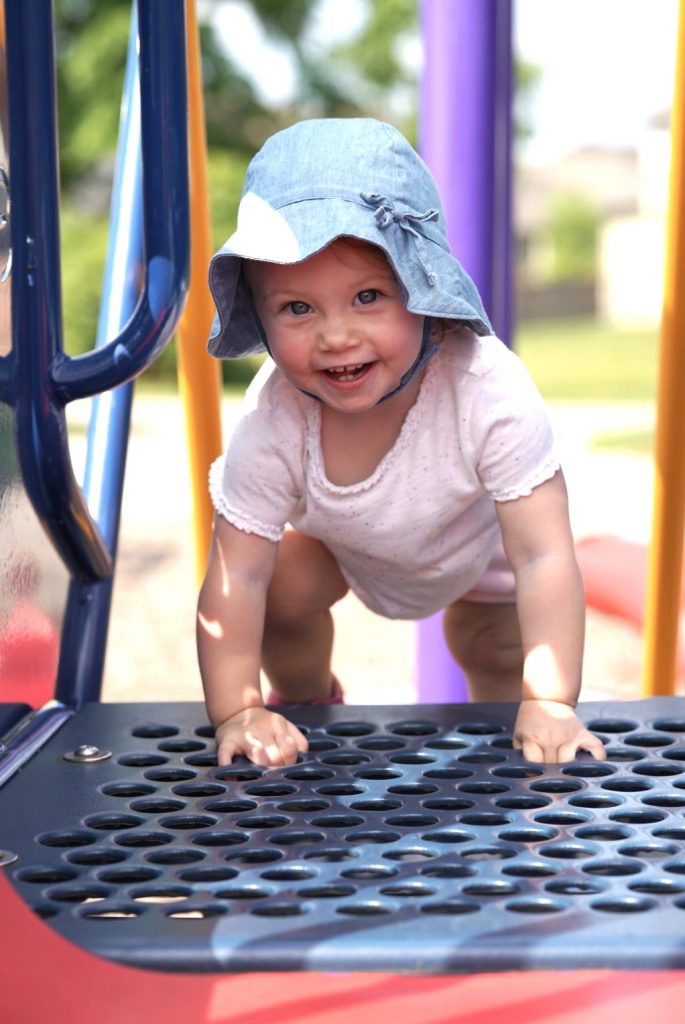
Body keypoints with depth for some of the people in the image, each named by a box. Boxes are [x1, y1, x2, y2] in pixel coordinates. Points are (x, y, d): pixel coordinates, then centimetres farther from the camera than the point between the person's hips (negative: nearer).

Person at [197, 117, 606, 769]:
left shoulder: (490, 392, -46)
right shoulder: (272, 421, -41)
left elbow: (544, 558, -45)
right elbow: (236, 576, -35)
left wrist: (550, 704, -52)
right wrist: (236, 713, -42)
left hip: (482, 540, -1)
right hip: (339, 534, 1)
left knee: (497, 651, 0)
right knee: (283, 592, -16)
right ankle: (305, 701, 18)